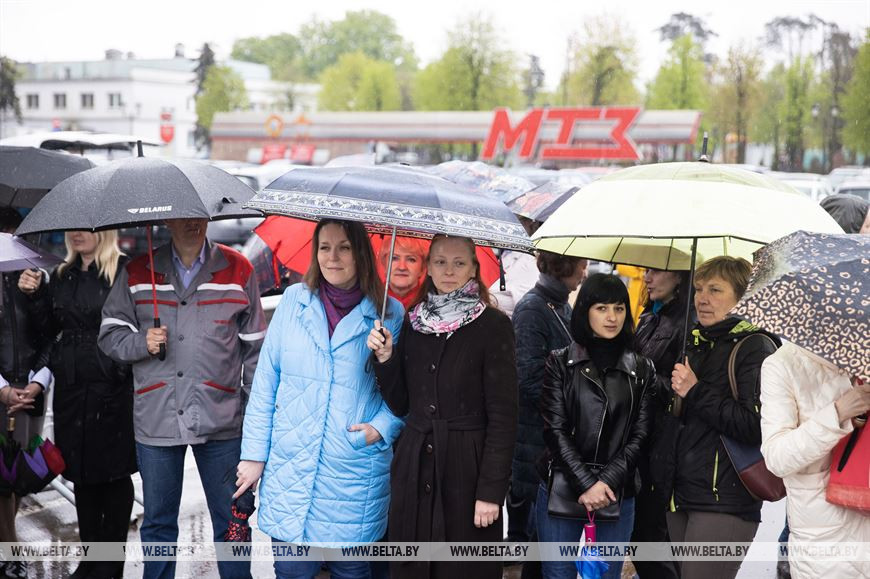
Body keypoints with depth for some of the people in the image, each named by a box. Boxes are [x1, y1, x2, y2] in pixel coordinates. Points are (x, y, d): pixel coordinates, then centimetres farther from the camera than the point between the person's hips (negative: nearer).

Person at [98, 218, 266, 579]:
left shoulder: (238, 271, 4)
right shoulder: (137, 274, 5)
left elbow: (255, 348, 6)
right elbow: (110, 335, 9)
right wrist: (141, 343, -12)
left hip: (221, 423, -1)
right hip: (156, 422, 1)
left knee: (231, 520, 6)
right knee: (158, 522, 13)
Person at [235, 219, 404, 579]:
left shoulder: (388, 314, 0)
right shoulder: (293, 301, 5)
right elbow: (265, 383, 7)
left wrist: (382, 427, -14)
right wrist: (254, 454, 4)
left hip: (355, 480, -1)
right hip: (289, 472, 2)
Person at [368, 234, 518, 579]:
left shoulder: (493, 325, -5)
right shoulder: (413, 323, 9)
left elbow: (503, 415, -8)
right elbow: (400, 405, 10)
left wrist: (491, 490, -14)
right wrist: (385, 358, -6)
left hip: (466, 470, -4)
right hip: (414, 469, 4)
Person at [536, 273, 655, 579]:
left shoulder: (641, 370, 8)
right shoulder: (560, 363, 3)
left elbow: (639, 435, 2)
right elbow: (555, 430, -4)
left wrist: (606, 482, -11)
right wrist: (585, 483, -13)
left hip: (617, 494, 1)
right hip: (561, 490, -1)